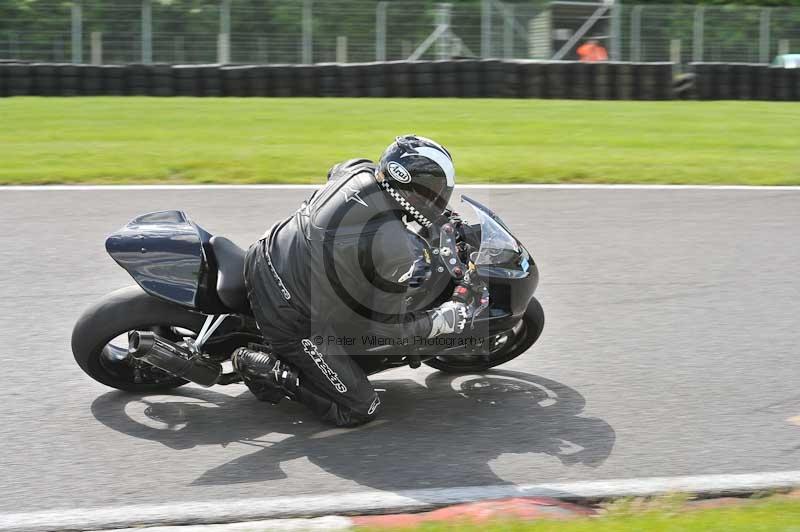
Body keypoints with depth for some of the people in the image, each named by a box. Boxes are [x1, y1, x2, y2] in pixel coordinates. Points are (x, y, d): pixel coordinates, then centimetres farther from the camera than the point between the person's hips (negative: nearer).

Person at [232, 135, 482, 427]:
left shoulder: (358, 171, -6)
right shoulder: (395, 250, -26)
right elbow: (389, 326, -14)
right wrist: (446, 318, 1)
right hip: (292, 321, -8)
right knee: (359, 410, 1)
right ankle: (265, 369, 1)